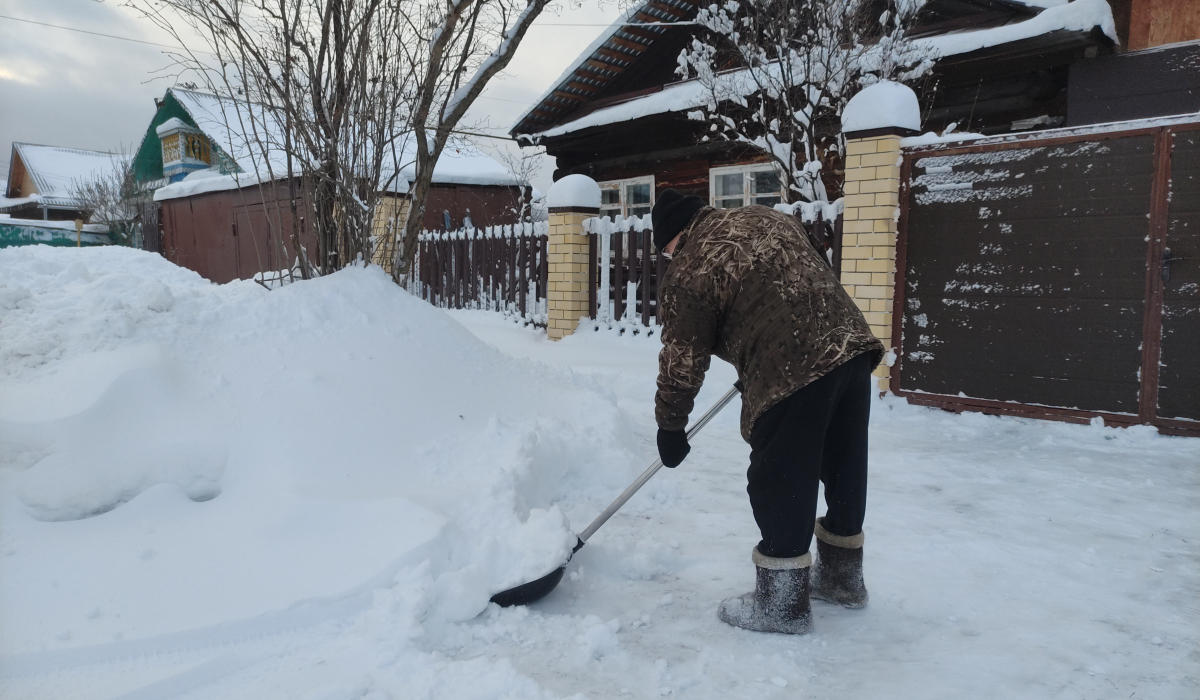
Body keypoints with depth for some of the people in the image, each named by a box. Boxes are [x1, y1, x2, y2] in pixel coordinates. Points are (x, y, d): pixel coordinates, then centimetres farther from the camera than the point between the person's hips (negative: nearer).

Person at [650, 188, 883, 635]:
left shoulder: (686, 275, -2)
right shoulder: (763, 218, 19)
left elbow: (681, 362, 0)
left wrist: (670, 427, 13)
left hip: (792, 373, -9)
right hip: (853, 344, 9)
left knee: (779, 484, 5)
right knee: (844, 469, 20)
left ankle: (782, 602, 18)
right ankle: (842, 576, 39)